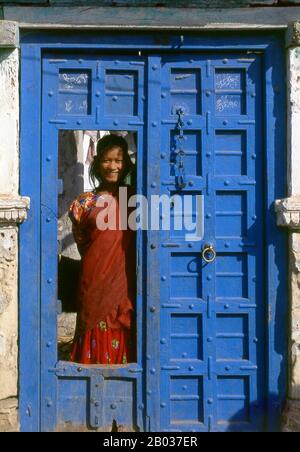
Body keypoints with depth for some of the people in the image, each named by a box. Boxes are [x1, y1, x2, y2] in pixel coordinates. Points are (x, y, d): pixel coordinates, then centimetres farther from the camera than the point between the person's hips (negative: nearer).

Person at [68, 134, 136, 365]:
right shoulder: (86, 202, 6)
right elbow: (82, 241, 10)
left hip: (126, 283, 1)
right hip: (96, 283, 0)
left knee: (124, 343, 4)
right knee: (97, 340, 3)